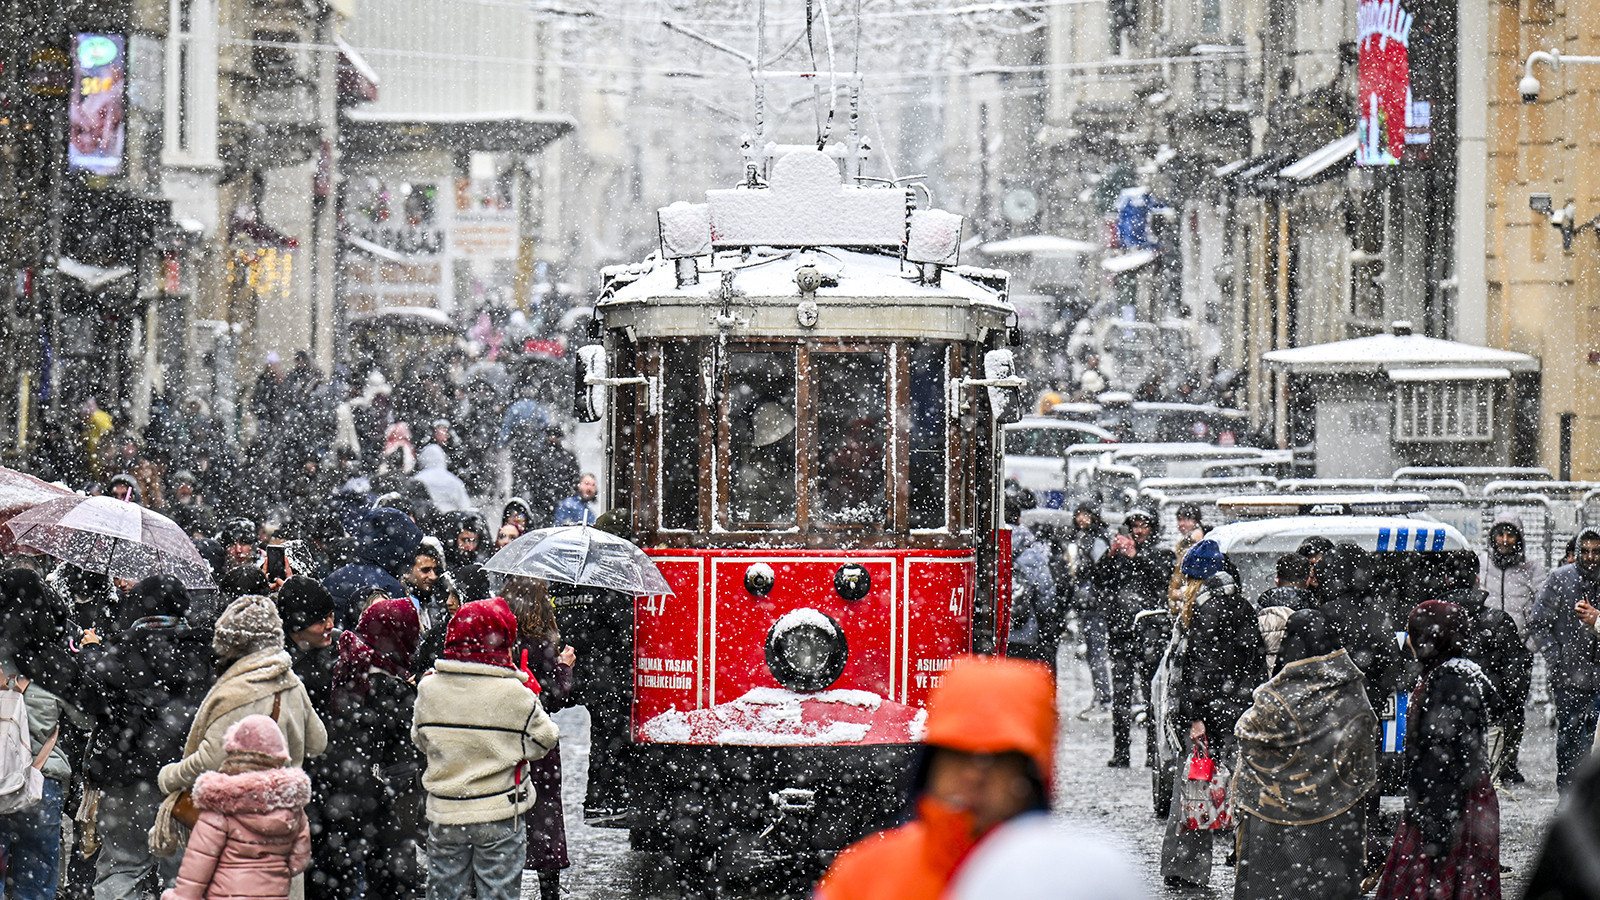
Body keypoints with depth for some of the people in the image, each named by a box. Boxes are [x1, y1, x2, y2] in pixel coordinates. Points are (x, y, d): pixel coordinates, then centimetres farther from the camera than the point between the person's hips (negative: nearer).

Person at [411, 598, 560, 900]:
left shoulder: (429, 688, -5)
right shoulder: (515, 694, -16)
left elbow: (421, 740, 8)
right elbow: (542, 740, -5)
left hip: (444, 815, 3)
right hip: (500, 816, -3)